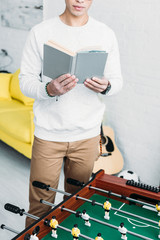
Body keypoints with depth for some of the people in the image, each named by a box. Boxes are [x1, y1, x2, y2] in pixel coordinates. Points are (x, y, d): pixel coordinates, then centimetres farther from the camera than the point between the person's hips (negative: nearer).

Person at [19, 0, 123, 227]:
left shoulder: (106, 34, 2)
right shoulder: (40, 32, -5)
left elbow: (117, 79, 7)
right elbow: (25, 81, -4)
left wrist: (106, 87, -17)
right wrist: (49, 89, -25)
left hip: (88, 135, 2)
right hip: (48, 134, -2)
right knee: (40, 205, 6)